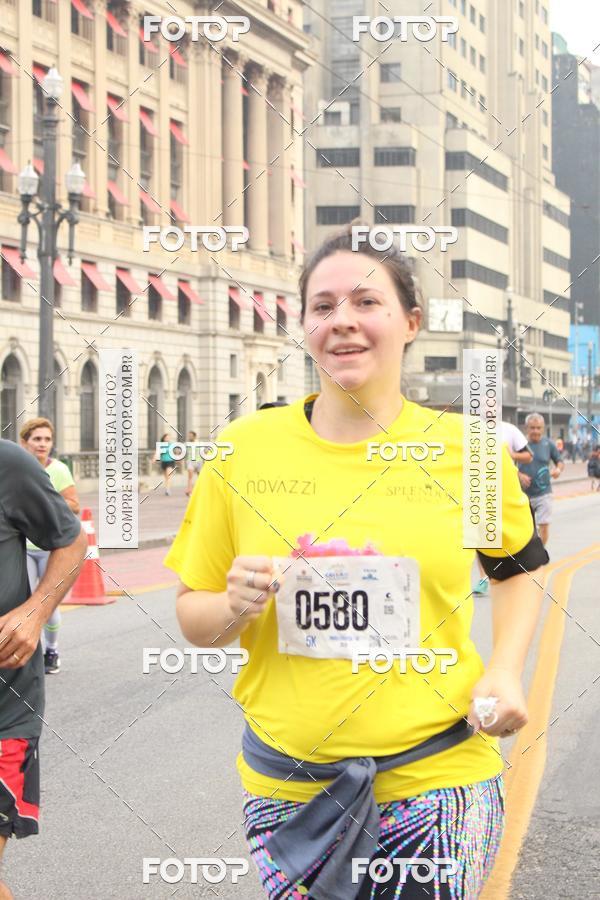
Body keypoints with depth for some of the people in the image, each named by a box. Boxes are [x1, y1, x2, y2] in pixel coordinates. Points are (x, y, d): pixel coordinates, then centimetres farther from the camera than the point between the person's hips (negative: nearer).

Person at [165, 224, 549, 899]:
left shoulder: (466, 450, -2)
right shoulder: (244, 450, -1)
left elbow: (517, 567, 16)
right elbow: (192, 616, 7)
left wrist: (505, 670, -1)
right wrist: (234, 609, -15)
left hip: (436, 776, -1)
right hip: (286, 785, 1)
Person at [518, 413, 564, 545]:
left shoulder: (548, 444, -2)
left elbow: (560, 461, 10)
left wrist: (558, 469, -12)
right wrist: (519, 475, -18)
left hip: (543, 493, 0)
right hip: (524, 493, 0)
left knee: (544, 525, -8)